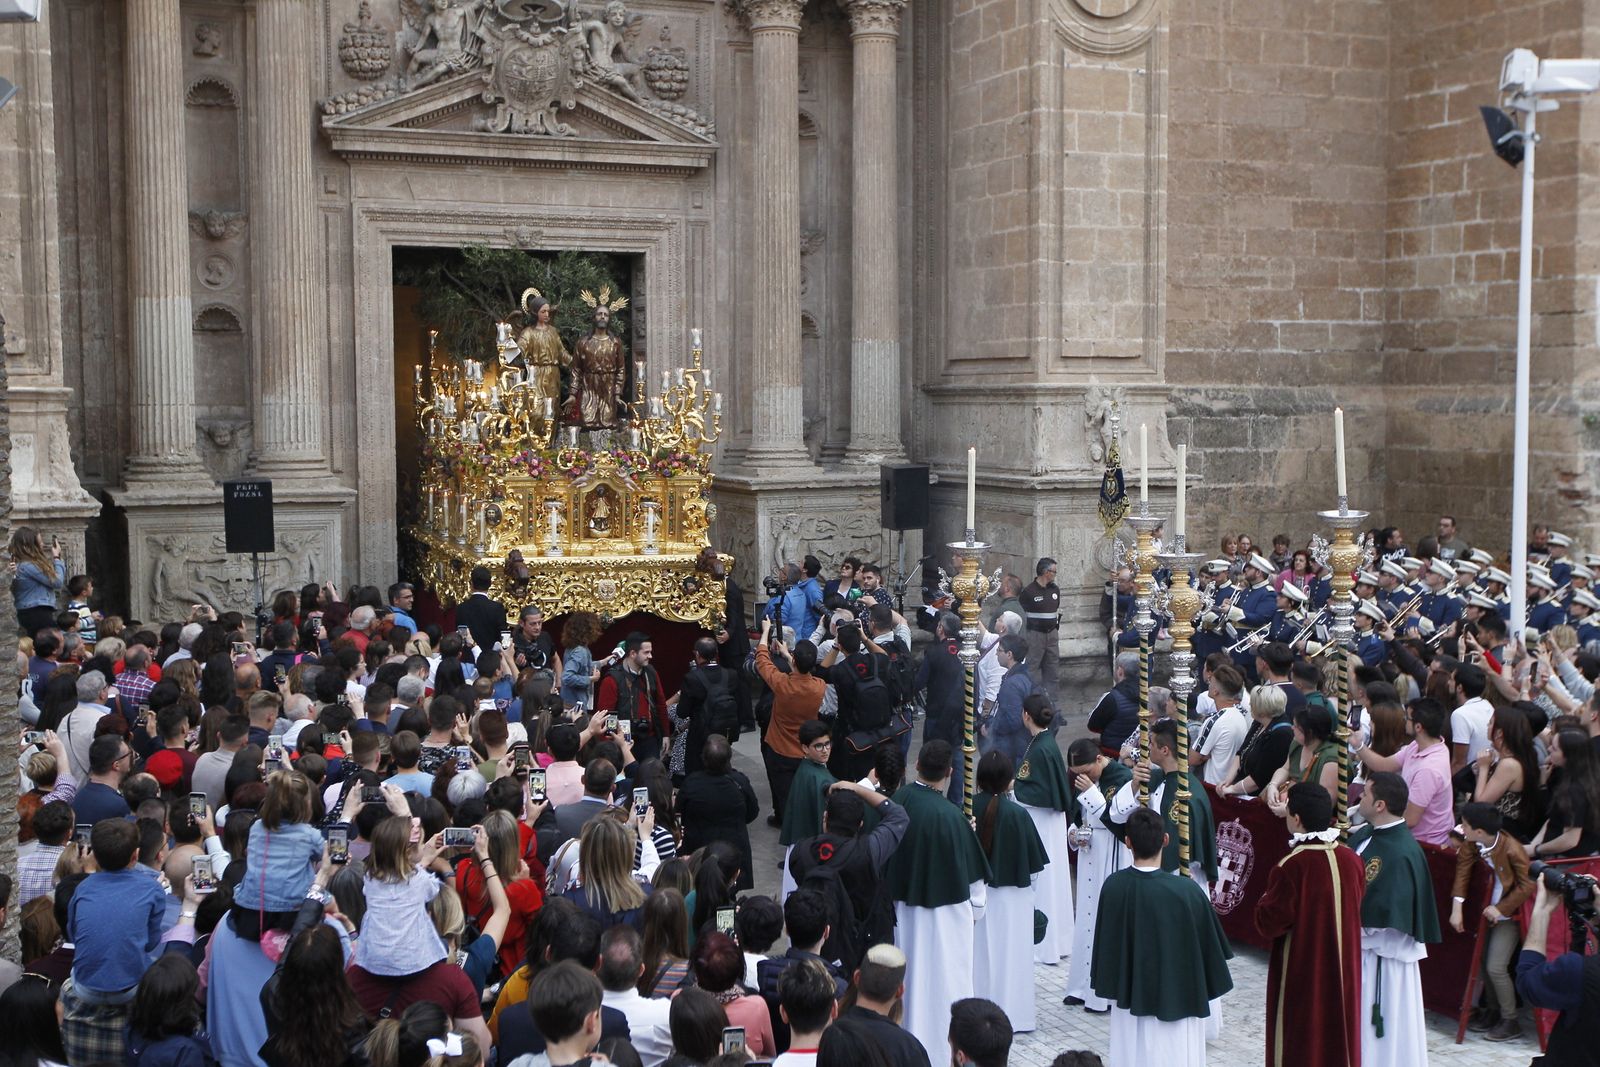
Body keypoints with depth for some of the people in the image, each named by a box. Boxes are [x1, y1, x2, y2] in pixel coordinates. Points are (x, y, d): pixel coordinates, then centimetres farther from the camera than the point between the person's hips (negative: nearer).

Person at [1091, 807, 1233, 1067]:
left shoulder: (1112, 887, -13)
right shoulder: (1187, 891, -22)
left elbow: (1105, 946, -1)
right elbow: (1209, 948, -9)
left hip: (1128, 1000, 3)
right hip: (1176, 1002, -3)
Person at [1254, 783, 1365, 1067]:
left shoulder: (1291, 867, -23)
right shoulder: (1352, 860, -5)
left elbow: (1270, 923, -18)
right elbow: (1359, 909, 9)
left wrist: (1264, 901, 0)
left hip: (1301, 971, -5)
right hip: (1343, 968, 5)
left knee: (1297, 1040, 9)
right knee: (1338, 1033, 18)